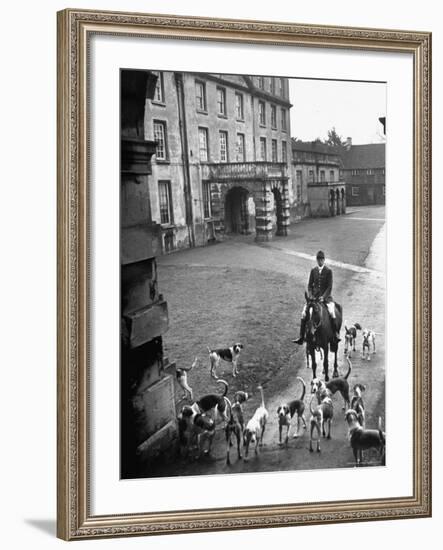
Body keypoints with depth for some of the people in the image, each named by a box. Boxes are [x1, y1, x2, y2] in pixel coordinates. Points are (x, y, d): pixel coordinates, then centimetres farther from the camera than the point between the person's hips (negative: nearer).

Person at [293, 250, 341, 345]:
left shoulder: (328, 271, -1)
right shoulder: (313, 270, 8)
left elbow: (329, 287, -6)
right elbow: (309, 285, 10)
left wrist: (323, 297, -17)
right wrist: (311, 296, -5)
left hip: (326, 296, -3)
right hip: (314, 297, 3)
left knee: (331, 311, -27)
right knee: (304, 312, -14)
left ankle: (336, 334, -17)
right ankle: (301, 337, -11)